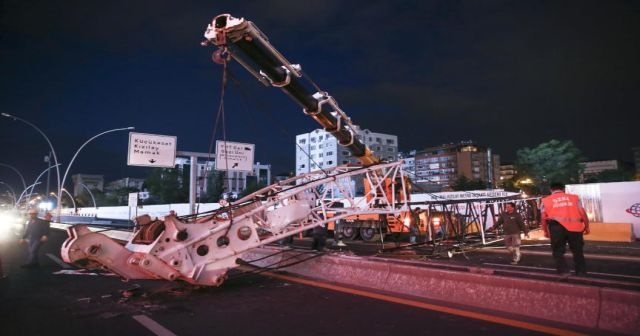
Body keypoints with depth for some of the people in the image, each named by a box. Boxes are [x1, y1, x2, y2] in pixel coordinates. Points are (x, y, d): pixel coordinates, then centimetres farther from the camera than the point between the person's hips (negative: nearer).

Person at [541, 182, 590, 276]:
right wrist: (586, 226, 18)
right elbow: (583, 213, 8)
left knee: (558, 252, 8)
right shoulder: (574, 197, 13)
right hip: (575, 227, 2)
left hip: (557, 227, -2)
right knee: (578, 251, 16)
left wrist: (546, 231, 15)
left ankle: (564, 272, -1)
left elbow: (543, 218, 6)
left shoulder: (545, 200, 10)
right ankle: (581, 273, 21)